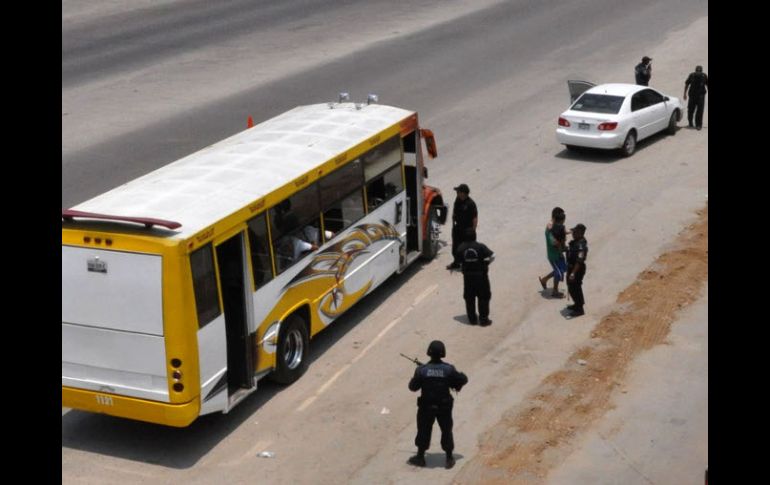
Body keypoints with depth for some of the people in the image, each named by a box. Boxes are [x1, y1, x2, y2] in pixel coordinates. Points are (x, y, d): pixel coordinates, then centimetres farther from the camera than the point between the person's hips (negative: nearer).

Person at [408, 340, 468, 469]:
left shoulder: (421, 370, -15)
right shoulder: (448, 369, -14)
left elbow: (413, 387, -5)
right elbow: (463, 379, -2)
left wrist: (417, 378, 13)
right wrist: (455, 384, 15)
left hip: (426, 407, 0)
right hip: (444, 407, 0)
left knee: (423, 430, 16)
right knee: (446, 431, 15)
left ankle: (420, 457, 26)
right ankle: (449, 459, 21)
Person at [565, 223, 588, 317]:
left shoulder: (581, 245, -28)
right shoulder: (576, 241, 3)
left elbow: (579, 261, -31)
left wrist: (573, 273, -32)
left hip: (577, 269, -10)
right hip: (571, 267, 10)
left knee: (574, 288, 1)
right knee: (575, 287, 23)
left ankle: (579, 309, 13)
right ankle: (578, 304, 40)